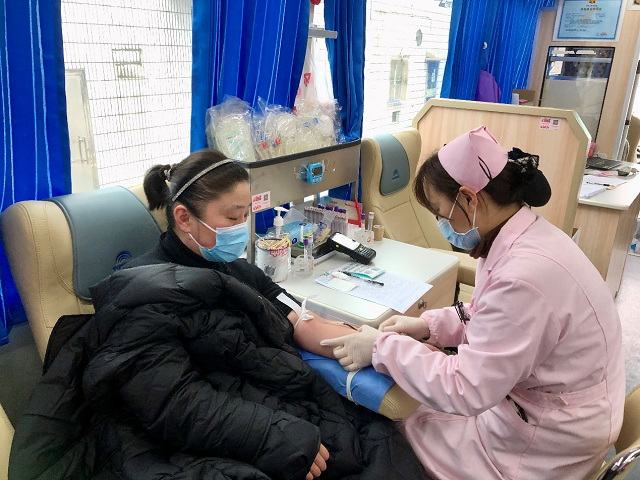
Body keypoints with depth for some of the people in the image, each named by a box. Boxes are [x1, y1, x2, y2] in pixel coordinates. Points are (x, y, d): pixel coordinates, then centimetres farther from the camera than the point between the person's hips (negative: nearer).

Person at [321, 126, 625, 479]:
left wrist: (382, 348, -21)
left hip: (552, 439, -8)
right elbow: (498, 317, 12)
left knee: (400, 434, 2)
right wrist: (429, 325, 1)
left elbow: (465, 389, -30)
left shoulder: (525, 275, -36)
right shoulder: (526, 234, -4)